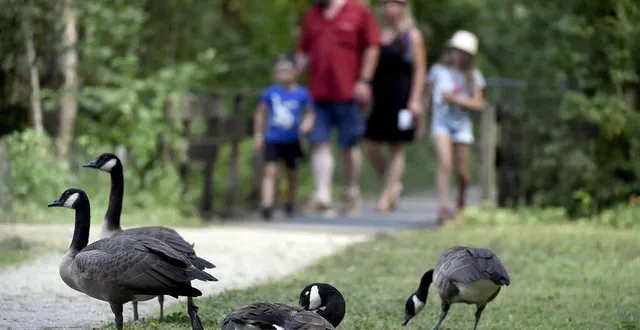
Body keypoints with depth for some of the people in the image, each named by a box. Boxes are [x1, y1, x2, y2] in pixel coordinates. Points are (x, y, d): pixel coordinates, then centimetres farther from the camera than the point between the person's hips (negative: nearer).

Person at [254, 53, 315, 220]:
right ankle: (267, 205, -24)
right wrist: (258, 134, 6)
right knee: (270, 171, -16)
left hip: (292, 141, 1)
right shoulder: (270, 93, -4)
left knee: (292, 173, 15)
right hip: (273, 139, -1)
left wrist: (307, 124, -18)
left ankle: (290, 202, 36)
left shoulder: (302, 94, -7)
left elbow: (309, 113, 3)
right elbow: (261, 113, 7)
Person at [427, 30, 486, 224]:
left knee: (462, 172, 5)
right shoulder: (439, 71, 5)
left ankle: (461, 204, 31)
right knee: (445, 163, -22)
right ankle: (443, 206, -28)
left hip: (462, 123, 2)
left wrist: (455, 99, -14)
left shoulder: (473, 76, 6)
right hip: (441, 121, -2)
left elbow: (478, 104, -1)